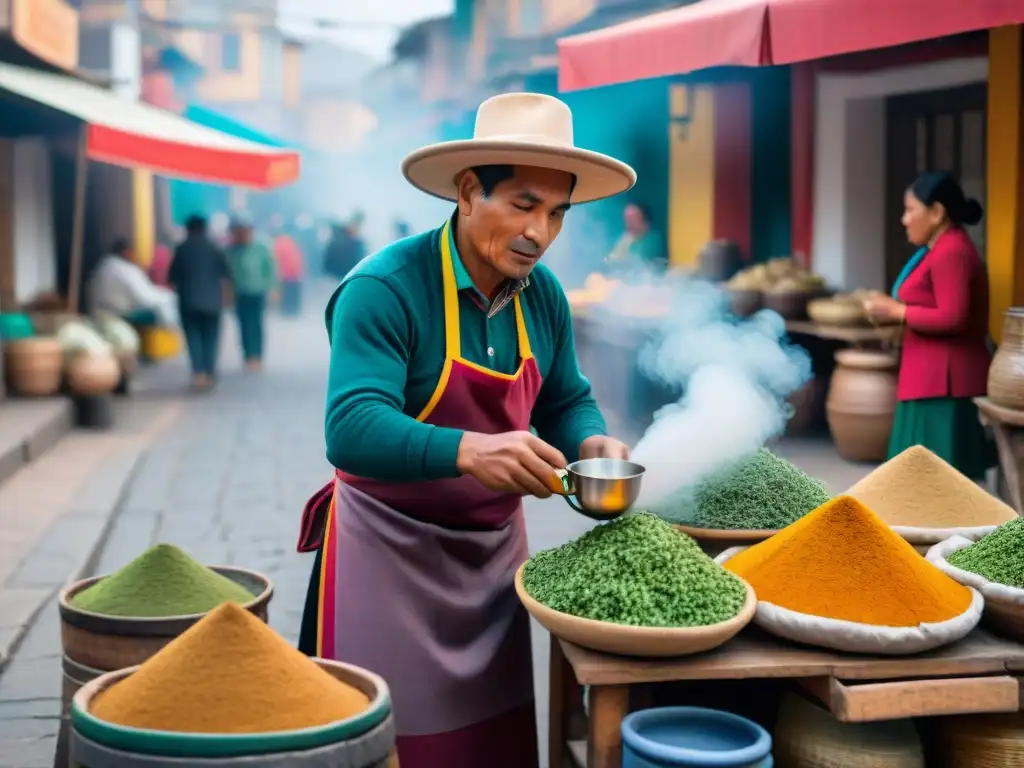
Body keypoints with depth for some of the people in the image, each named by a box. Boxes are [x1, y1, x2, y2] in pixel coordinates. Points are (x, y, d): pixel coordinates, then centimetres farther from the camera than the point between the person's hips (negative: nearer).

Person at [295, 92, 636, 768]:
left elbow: (566, 403, 13)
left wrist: (592, 445, -10)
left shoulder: (544, 296, 0)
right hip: (389, 551, -6)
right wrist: (468, 451, -46)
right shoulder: (385, 289, -21)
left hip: (494, 551, 6)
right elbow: (352, 429, -31)